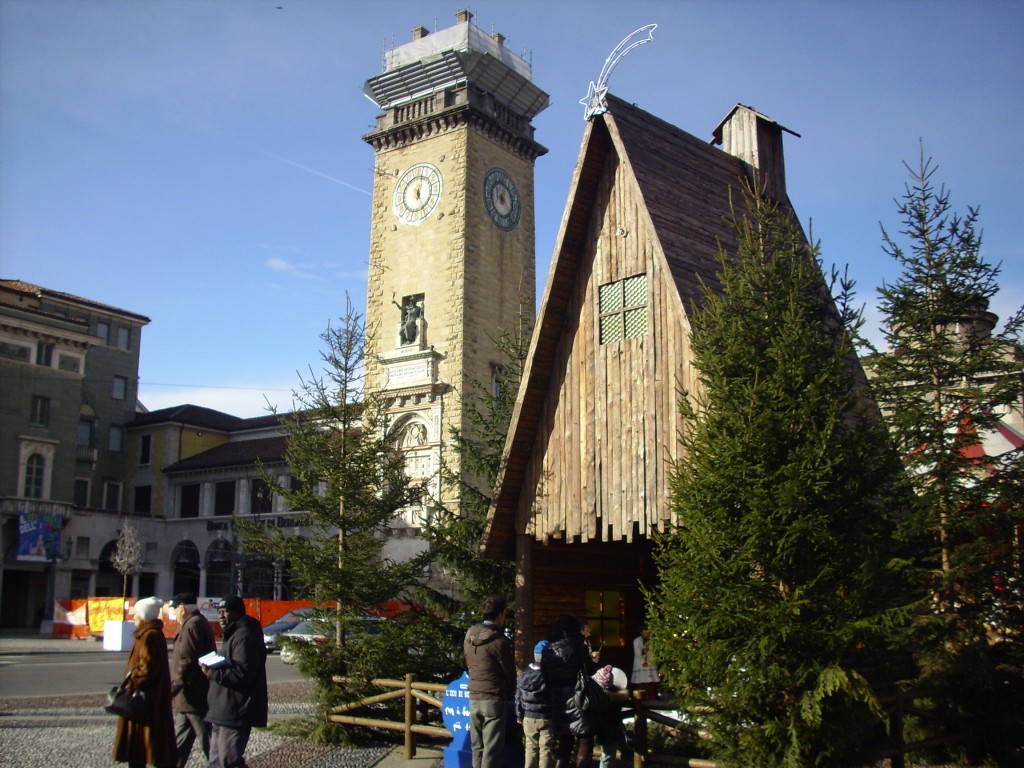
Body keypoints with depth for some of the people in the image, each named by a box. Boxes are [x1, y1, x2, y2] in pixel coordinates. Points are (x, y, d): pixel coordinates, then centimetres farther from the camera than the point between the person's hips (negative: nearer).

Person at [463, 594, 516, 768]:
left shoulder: (469, 635, 4)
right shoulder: (499, 641, -15)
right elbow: (510, 672, -6)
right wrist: (510, 695, 12)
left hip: (474, 698, 6)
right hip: (494, 699, -6)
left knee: (477, 747, 13)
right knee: (492, 750, -1)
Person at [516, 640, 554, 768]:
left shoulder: (523, 675, -2)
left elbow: (518, 697, 4)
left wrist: (519, 716, 14)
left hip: (528, 718, 4)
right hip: (547, 718, -4)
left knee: (531, 748, 15)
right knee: (546, 749, 5)